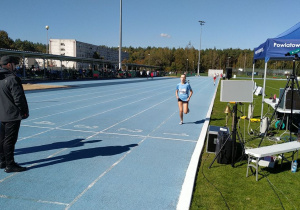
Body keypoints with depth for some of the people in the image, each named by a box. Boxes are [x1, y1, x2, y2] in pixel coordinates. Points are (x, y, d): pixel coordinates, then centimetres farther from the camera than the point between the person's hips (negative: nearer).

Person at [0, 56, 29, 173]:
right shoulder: (12, 79, -19)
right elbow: (18, 97, -20)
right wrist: (24, 111, -10)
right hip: (12, 115, -9)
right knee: (10, 140, -3)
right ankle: (10, 165, 5)